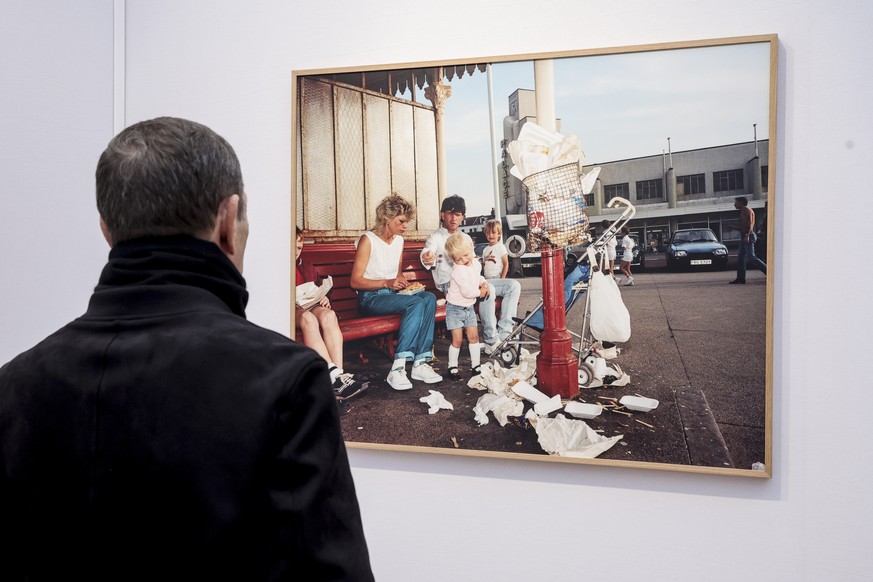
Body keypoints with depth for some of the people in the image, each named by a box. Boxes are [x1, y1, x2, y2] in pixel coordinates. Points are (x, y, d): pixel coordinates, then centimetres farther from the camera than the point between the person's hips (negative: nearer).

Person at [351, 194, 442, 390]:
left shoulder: (399, 240, 14)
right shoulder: (368, 240, -9)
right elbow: (355, 281, -13)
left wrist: (402, 281, 3)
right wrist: (386, 283, -23)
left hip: (392, 293, 7)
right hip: (371, 298, -7)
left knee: (429, 297, -23)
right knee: (417, 303, -32)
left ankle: (420, 363, -28)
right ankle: (397, 369, -35)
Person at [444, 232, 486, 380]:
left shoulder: (476, 264, 1)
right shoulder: (458, 270, -24)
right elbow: (466, 291, -28)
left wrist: (483, 283, 3)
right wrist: (479, 293, -11)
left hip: (469, 307, 7)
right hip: (455, 308, -7)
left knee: (474, 336, 6)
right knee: (457, 340, -5)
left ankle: (475, 365, 17)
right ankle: (452, 367, 9)